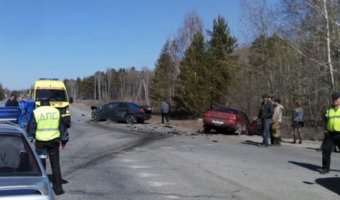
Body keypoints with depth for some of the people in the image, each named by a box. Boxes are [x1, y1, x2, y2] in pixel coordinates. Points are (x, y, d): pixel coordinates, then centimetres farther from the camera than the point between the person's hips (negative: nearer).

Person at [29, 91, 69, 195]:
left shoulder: (36, 112, -5)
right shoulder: (56, 111, 3)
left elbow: (32, 128, -3)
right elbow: (62, 127, 8)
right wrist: (64, 139, 17)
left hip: (40, 142, -1)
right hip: (54, 141, 2)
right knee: (55, 165, 8)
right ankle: (58, 188, 9)